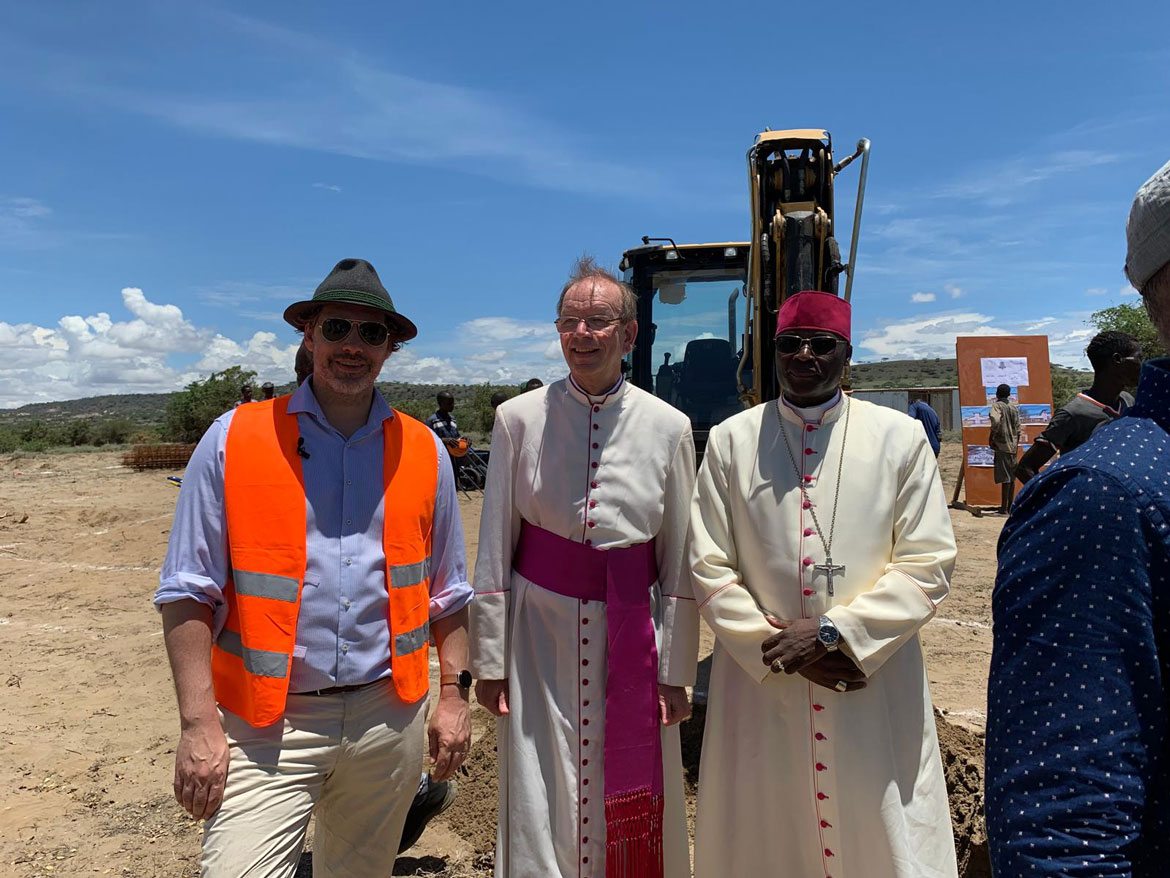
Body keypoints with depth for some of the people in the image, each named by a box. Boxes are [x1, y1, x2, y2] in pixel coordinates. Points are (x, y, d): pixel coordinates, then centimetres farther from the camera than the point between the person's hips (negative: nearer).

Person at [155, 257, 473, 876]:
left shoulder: (422, 452, 4)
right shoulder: (234, 440, -4)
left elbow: (448, 593, 10)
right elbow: (187, 593, -5)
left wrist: (453, 695, 6)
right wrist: (199, 725, -11)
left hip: (388, 716, 3)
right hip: (267, 729, -2)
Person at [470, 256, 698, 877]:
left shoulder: (668, 427, -2)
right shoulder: (520, 418, -3)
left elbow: (679, 563, 2)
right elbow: (494, 551, 1)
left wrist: (676, 671, 3)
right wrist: (489, 660, 1)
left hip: (631, 636, 1)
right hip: (540, 633, 0)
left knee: (636, 814, 11)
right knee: (540, 812, 6)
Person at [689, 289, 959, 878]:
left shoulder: (900, 438, 1)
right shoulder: (731, 440, 1)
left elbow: (929, 563, -3)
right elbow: (709, 566, -1)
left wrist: (837, 634, -12)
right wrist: (782, 649, -8)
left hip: (875, 687, 0)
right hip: (760, 683, 1)